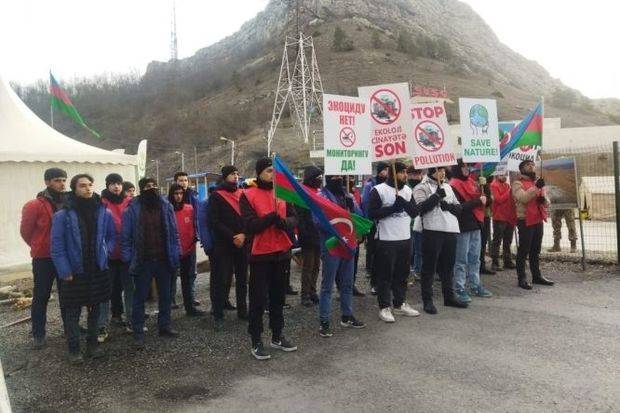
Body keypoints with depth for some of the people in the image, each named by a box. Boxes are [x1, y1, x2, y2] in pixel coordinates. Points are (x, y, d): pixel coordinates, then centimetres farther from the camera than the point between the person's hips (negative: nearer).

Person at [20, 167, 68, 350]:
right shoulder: (35, 205, -11)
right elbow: (25, 231, -1)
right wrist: (39, 247, 9)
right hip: (44, 258, -3)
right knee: (41, 296, 7)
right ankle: (38, 333, 18)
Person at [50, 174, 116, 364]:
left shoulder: (104, 212, -1)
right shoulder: (63, 215, -10)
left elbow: (112, 236, 13)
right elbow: (57, 246, -9)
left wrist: (105, 252, -2)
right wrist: (65, 272, -12)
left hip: (98, 270, 3)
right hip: (75, 272, -3)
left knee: (95, 308, 15)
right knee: (73, 311, 6)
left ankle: (92, 343, 30)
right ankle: (73, 348, 20)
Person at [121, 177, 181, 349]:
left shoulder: (166, 206, 2)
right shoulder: (132, 209, -7)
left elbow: (173, 232, 6)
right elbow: (125, 236, -4)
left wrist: (176, 254, 1)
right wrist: (128, 258, -9)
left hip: (163, 259, 4)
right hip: (143, 261, -3)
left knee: (165, 295, 14)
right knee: (140, 297, 5)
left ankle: (164, 326, 29)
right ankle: (138, 333, 14)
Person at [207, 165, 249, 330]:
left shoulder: (243, 194, 12)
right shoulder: (216, 196, 0)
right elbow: (214, 222, -7)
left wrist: (243, 234, -10)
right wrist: (232, 237, -14)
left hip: (242, 243, 4)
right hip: (224, 244, -4)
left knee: (242, 278, 10)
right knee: (221, 280, -2)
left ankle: (242, 310, 22)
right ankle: (218, 315, 6)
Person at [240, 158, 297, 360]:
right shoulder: (248, 195, -7)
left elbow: (294, 219, 3)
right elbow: (251, 225, -16)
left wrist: (283, 222, -18)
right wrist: (273, 215, -26)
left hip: (281, 252, 5)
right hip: (260, 254, -5)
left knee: (278, 297, 14)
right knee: (258, 299, 2)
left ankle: (277, 337, 27)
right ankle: (256, 342, 13)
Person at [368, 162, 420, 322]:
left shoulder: (407, 190, 12)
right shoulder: (378, 190, -8)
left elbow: (415, 212, 8)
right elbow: (372, 214, -13)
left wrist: (405, 204, -12)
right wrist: (393, 208, -20)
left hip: (405, 238, 6)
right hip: (386, 240, -6)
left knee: (402, 273, 15)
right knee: (385, 275, 1)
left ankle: (400, 304, 28)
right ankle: (384, 307, 11)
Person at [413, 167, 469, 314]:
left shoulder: (447, 187, 20)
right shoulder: (422, 187, -1)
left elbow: (458, 208, 16)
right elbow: (421, 208, -15)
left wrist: (449, 206, -5)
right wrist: (437, 195, -17)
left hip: (450, 230, 6)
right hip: (432, 231, -6)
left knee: (448, 265, 15)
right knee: (429, 266, 0)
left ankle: (449, 296, 28)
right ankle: (427, 300, 8)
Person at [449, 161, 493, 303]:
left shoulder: (472, 182, 14)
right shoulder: (454, 186, -10)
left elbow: (483, 198, 19)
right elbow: (459, 207, -19)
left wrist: (484, 198, -2)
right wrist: (478, 201, -16)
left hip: (476, 225, 8)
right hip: (463, 227, -8)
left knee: (475, 259, 14)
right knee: (461, 260, -2)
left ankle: (476, 286, 24)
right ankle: (459, 290, 3)